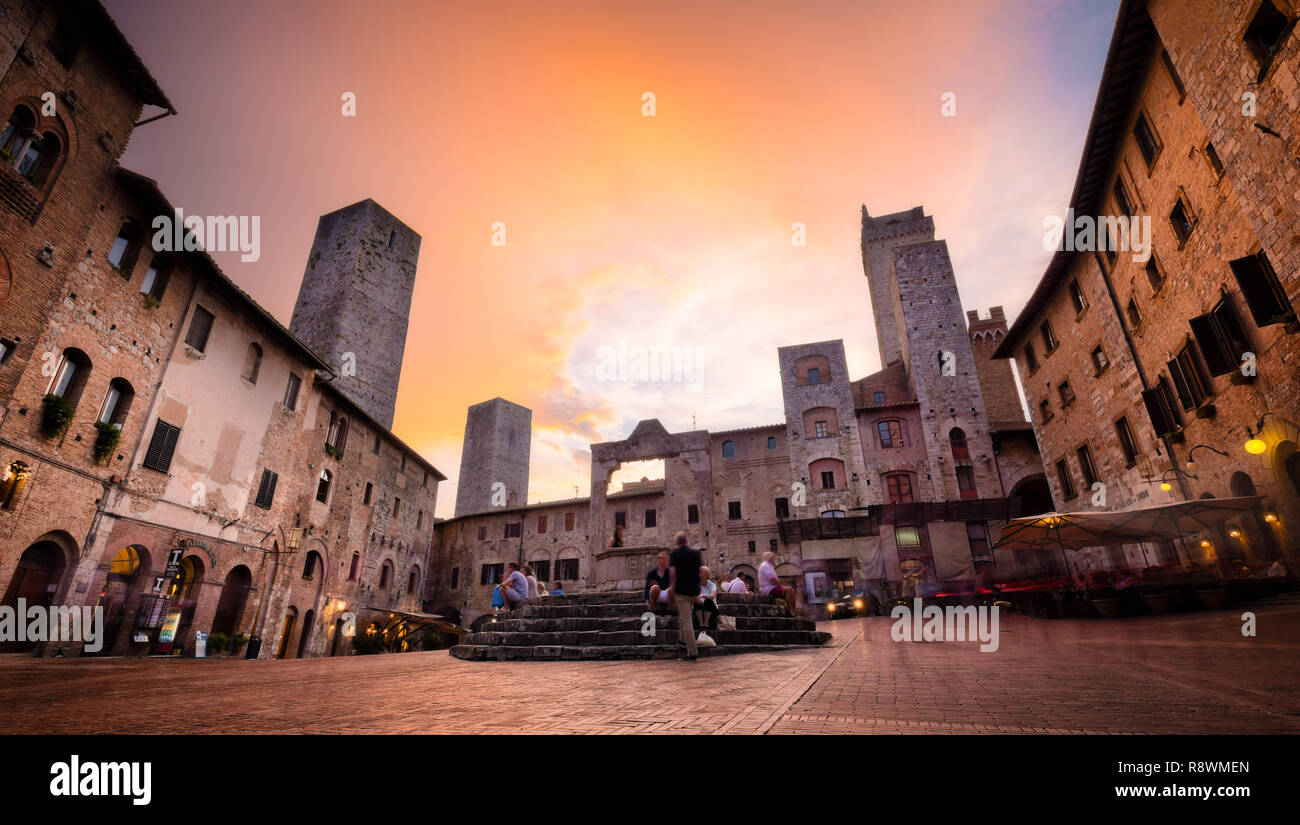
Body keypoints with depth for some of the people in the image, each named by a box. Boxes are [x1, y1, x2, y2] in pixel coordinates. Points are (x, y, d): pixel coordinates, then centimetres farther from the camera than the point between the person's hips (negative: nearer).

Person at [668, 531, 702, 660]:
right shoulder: (695, 552, 5)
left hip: (681, 591, -4)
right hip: (695, 591, 4)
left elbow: (672, 572, -13)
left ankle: (692, 652, -3)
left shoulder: (674, 554, -4)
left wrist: (671, 587, -4)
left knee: (686, 621, -2)